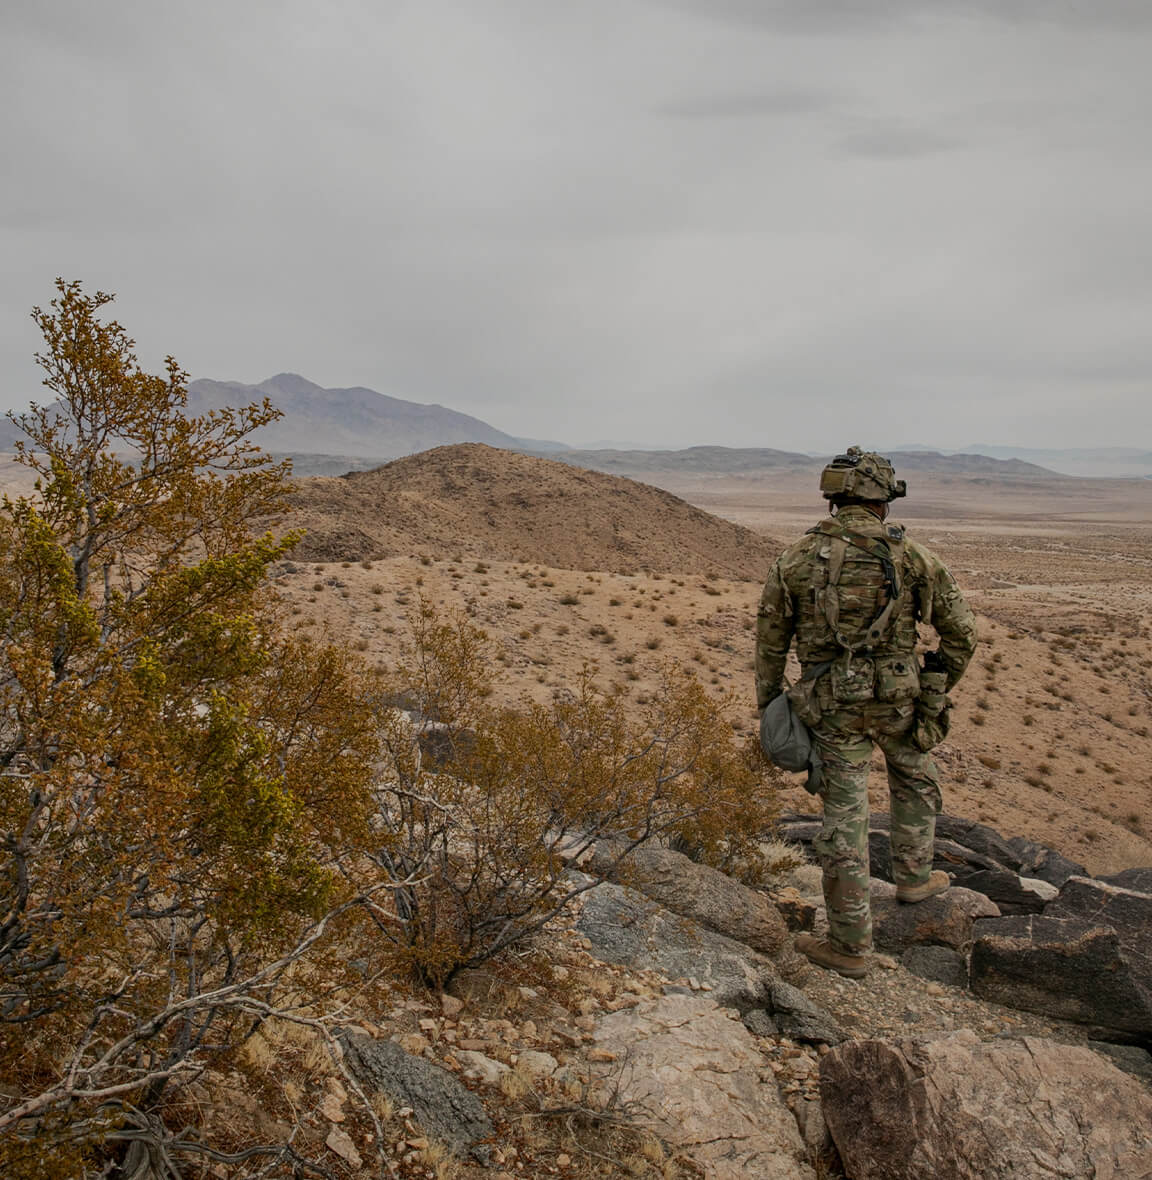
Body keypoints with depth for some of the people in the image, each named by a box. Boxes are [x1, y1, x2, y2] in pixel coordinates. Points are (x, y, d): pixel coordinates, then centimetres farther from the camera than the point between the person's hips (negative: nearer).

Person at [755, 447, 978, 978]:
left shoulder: (795, 559, -3)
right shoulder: (913, 557, -4)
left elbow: (770, 640, 3)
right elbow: (961, 631, 2)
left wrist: (768, 703, 15)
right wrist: (938, 688, 18)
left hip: (832, 704, 0)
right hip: (897, 697, 0)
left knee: (844, 815, 6)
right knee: (914, 778, 31)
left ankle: (850, 945, 15)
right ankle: (913, 876, 45)